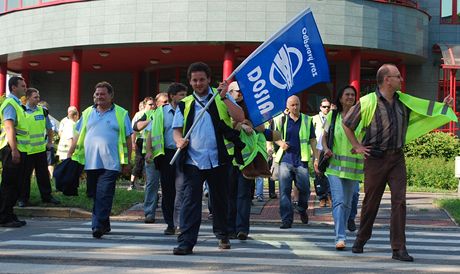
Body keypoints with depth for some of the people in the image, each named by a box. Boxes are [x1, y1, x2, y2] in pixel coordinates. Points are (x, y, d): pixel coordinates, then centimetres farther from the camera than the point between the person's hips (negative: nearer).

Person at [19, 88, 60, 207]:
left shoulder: (43, 111, 7)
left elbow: (49, 128, 18)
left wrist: (50, 142, 14)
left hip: (41, 149, 4)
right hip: (26, 150, -4)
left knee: (43, 174, 10)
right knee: (25, 175, 4)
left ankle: (47, 196, 20)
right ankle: (23, 198, 14)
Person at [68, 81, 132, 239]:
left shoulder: (121, 114, 4)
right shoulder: (88, 113, 13)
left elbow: (127, 139, 5)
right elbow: (78, 136, 16)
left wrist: (127, 162, 1)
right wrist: (70, 155, 8)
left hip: (110, 163, -4)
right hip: (91, 162, 4)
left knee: (104, 195, -12)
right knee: (96, 196, 9)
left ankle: (98, 226, -14)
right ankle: (104, 225, 22)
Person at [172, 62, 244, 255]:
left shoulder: (222, 98, 6)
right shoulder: (184, 104, 11)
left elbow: (240, 118, -7)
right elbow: (177, 129, 6)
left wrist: (224, 97, -15)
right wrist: (180, 141, -17)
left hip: (218, 159, 0)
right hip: (193, 160, 0)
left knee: (219, 199, 13)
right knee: (190, 201, -8)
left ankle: (222, 235, 31)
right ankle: (186, 242, -9)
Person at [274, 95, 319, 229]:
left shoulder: (307, 120, 9)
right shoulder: (282, 120, 8)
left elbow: (313, 140, 10)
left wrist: (316, 158, 3)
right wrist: (280, 143, -5)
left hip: (301, 160, 0)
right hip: (285, 159, 0)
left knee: (304, 189, 0)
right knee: (284, 190, -4)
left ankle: (302, 209, 30)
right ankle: (287, 219, 1)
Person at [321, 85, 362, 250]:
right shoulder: (332, 116, 7)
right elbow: (324, 136, 14)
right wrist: (326, 148, -6)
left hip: (354, 166, 2)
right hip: (335, 164, -2)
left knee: (347, 203, 9)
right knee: (338, 201, -14)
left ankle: (341, 233, 26)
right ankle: (340, 237, -19)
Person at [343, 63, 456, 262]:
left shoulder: (403, 101, 9)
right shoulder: (367, 102, -7)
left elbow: (425, 109, 26)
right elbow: (347, 124, 3)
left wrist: (444, 106, 18)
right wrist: (357, 146, 1)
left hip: (397, 158, 4)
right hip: (375, 158, -4)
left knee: (399, 201, -5)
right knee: (370, 202, 6)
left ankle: (399, 249, -3)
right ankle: (361, 240, 26)